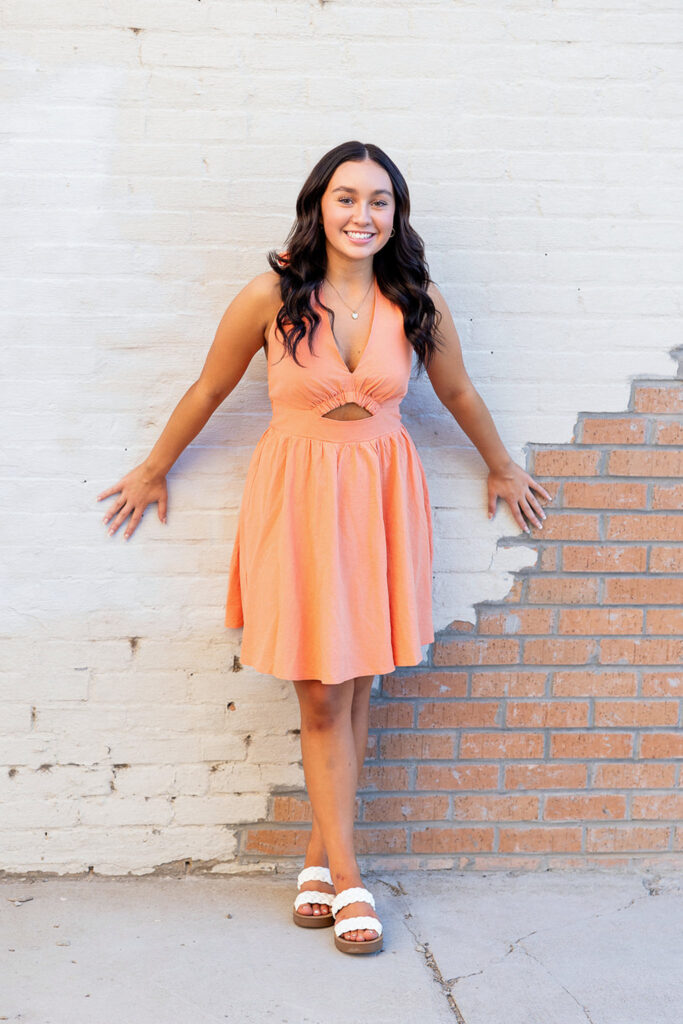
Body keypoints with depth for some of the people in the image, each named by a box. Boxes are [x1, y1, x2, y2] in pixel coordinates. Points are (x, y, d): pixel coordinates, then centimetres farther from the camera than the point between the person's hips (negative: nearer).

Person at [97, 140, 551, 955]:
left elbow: (458, 393, 13)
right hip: (297, 495, -2)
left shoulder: (417, 302, -3)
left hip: (381, 494, 2)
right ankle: (346, 877, 13)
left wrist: (502, 468, 26)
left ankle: (320, 853, 23)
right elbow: (209, 389, 4)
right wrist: (153, 471, 14)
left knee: (354, 686, 6)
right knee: (321, 692, 1)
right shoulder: (272, 297, -9)